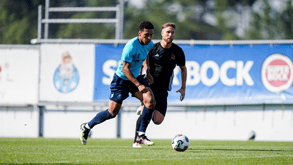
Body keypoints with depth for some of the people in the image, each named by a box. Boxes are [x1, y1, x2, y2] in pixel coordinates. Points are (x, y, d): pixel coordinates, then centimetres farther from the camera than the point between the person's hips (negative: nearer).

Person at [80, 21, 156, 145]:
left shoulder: (150, 44, -4)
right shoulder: (131, 46, -28)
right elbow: (125, 68, -29)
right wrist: (138, 85, -35)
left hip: (136, 77, 6)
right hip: (121, 79, -6)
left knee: (150, 101, -17)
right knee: (112, 112, -4)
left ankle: (141, 134, -7)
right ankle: (87, 127, 19)